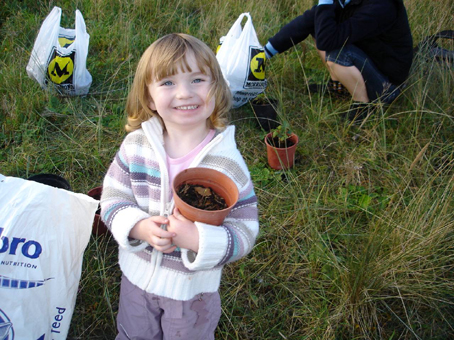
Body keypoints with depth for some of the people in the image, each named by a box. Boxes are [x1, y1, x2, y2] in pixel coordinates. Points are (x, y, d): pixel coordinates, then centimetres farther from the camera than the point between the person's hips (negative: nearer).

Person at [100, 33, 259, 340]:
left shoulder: (227, 162, -24)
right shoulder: (135, 145, -15)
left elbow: (245, 233, -21)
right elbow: (112, 199, -8)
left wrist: (196, 240, -38)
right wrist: (138, 227, -27)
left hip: (193, 287, -2)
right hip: (138, 276, 3)